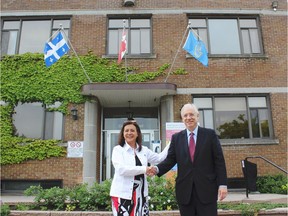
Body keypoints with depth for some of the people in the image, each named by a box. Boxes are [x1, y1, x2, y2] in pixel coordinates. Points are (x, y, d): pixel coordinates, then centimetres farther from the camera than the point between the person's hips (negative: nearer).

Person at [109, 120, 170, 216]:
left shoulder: (144, 150, 12)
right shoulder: (118, 149, -2)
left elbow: (160, 158, 15)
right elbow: (121, 169, -16)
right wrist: (144, 169, -21)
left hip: (140, 193, 4)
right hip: (123, 193, -4)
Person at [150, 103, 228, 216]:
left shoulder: (210, 134, 2)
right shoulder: (176, 138, 8)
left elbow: (219, 160, 0)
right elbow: (170, 159, 4)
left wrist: (222, 184, -6)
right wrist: (157, 169, -14)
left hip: (207, 189, -2)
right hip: (185, 190, 2)